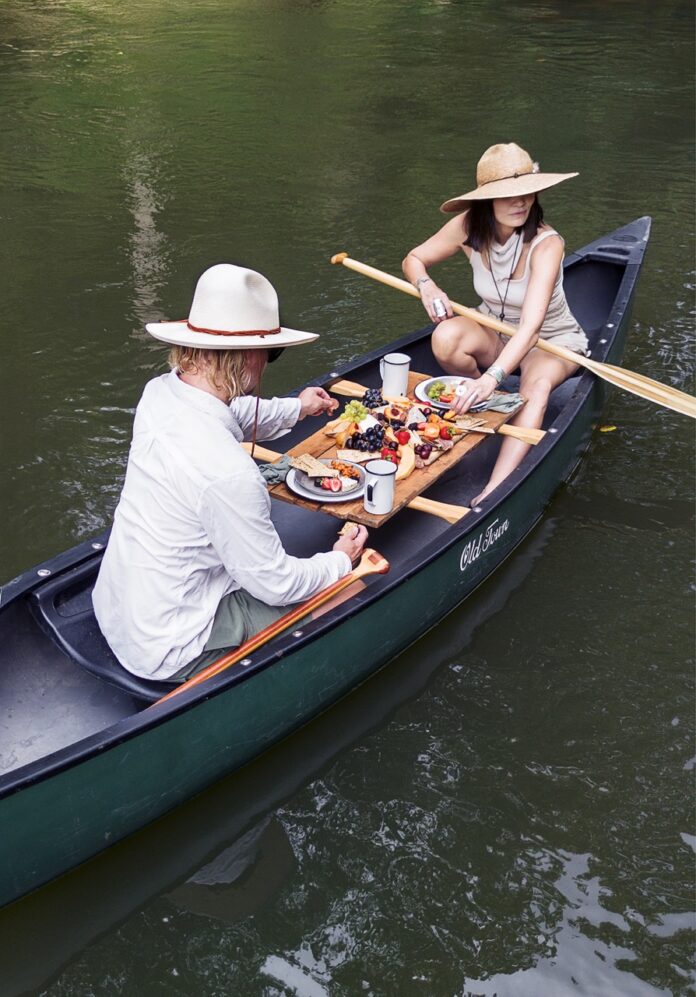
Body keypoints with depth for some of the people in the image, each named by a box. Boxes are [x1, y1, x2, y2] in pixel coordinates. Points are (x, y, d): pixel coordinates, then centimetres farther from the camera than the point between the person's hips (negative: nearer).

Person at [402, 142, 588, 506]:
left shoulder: (545, 244, -30)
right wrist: (427, 286, -26)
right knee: (446, 338, -31)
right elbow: (414, 260, -2)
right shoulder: (469, 227, -17)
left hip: (552, 341, -3)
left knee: (537, 382, -39)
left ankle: (494, 490, -51)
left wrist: (492, 378, -57)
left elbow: (530, 326, -42)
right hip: (495, 333, 4)